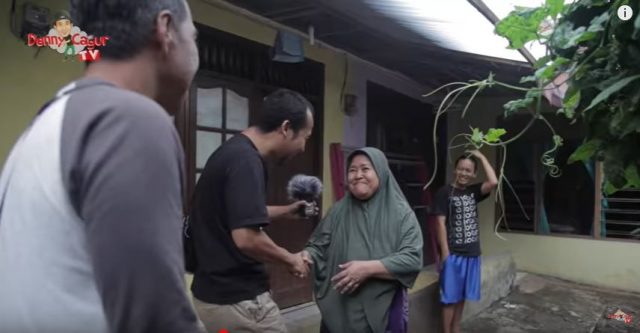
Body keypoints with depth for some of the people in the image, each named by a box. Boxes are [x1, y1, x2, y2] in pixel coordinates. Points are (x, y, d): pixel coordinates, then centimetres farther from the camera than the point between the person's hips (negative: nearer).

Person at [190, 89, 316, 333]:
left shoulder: (233, 151, 8)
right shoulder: (247, 161, -23)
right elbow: (246, 238, -30)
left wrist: (285, 211, 25)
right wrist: (290, 260, -13)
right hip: (238, 299, -9)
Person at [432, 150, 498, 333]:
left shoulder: (473, 191, 8)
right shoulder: (445, 192, -8)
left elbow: (493, 182, -10)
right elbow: (441, 223, -11)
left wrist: (481, 157, -5)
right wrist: (445, 253, -15)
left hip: (472, 252, 6)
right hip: (453, 253, -6)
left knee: (462, 296, 15)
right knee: (450, 297, 0)